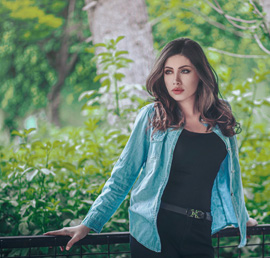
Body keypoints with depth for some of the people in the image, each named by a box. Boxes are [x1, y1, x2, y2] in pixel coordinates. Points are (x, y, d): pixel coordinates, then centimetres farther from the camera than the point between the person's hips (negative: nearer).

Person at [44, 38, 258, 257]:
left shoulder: (221, 117, 7)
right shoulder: (152, 116, 0)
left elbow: (230, 173, 22)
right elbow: (124, 174, 4)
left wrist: (240, 216, 32)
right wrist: (89, 224, 1)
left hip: (200, 235, 3)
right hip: (154, 231, -2)